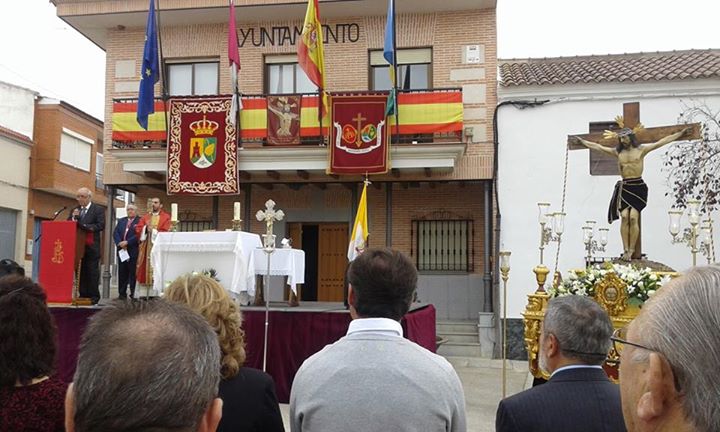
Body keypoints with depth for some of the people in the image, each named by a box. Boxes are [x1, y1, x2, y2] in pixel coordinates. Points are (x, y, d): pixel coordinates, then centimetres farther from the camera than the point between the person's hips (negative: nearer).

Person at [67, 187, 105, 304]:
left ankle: (93, 296, 1)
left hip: (91, 247, -5)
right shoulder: (75, 210, 18)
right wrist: (73, 217, -6)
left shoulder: (98, 210, 2)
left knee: (92, 271, -4)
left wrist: (83, 226, -16)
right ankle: (83, 295, 10)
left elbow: (100, 226, -10)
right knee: (80, 271, 5)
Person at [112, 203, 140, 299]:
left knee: (133, 273, -4)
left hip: (133, 251, -6)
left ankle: (133, 294, 0)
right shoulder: (121, 221, 19)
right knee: (122, 273, 8)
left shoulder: (140, 221, -1)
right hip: (121, 250, 6)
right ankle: (122, 294, 14)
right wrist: (119, 243, -7)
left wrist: (127, 242, -15)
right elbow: (115, 233, 10)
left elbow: (138, 235, -12)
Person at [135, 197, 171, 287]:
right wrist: (146, 228, -10)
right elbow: (138, 230, 6)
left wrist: (153, 230, -11)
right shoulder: (145, 217, 18)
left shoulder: (165, 217, 4)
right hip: (146, 247, 4)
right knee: (144, 268, 0)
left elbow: (165, 232, -7)